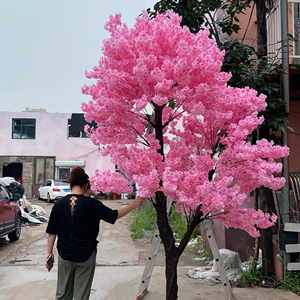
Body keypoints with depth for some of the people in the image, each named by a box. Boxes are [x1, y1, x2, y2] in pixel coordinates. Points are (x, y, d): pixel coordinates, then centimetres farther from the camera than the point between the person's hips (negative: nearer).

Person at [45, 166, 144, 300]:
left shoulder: (59, 204, -6)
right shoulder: (92, 204, -14)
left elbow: (52, 232, -1)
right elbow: (114, 215, -4)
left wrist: (49, 251, 11)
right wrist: (134, 204, 6)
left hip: (64, 255, 3)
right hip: (86, 256, -2)